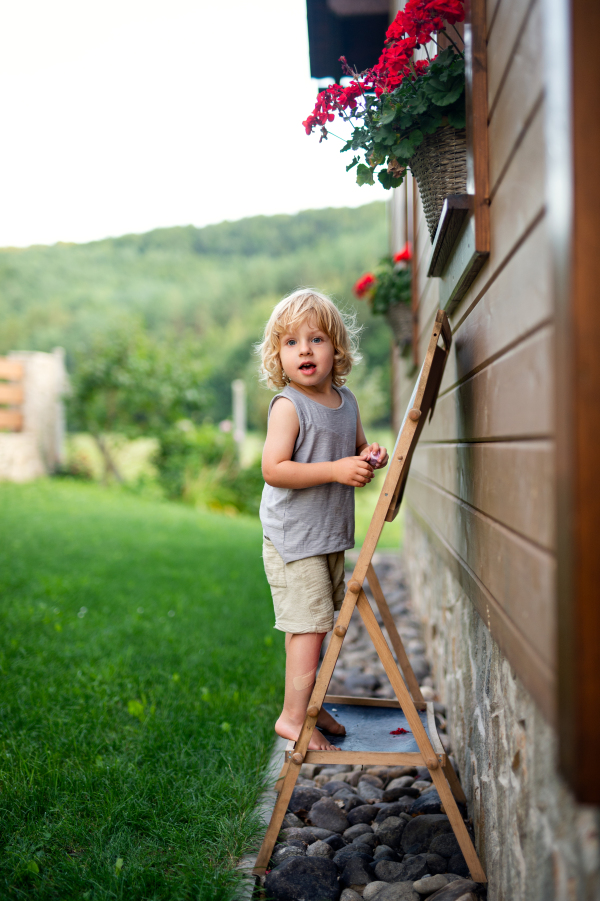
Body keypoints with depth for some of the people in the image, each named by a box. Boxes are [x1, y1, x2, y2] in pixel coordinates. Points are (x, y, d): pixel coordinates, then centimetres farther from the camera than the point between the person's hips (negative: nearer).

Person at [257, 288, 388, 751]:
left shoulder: (346, 401, 8)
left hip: (331, 534, 8)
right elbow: (273, 470, -22)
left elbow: (356, 450, 22)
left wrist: (370, 456, -2)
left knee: (318, 623, 16)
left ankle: (310, 705, 30)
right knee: (309, 625, -8)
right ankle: (293, 717, 4)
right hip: (293, 536, -7)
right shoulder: (288, 405, -15)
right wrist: (336, 470, -27)